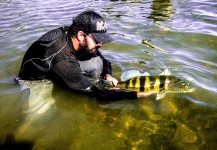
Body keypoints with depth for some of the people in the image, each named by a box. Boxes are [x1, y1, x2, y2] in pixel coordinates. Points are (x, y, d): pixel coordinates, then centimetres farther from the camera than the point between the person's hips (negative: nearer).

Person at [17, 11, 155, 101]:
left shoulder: (71, 34, -19)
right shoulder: (64, 60, -41)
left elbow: (104, 59, -3)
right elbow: (95, 93, -36)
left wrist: (107, 74, -23)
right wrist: (136, 94, -37)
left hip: (56, 71, 6)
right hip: (36, 81, -5)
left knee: (97, 63, -11)